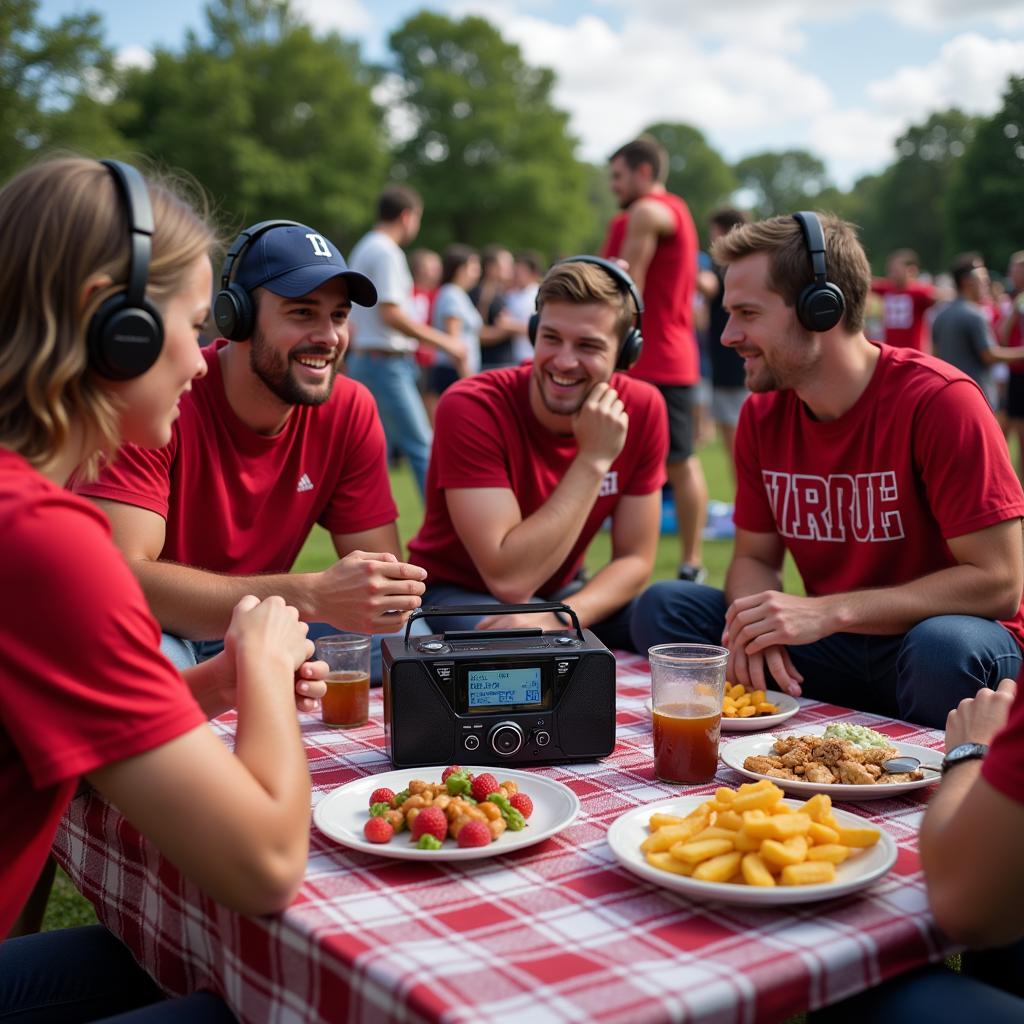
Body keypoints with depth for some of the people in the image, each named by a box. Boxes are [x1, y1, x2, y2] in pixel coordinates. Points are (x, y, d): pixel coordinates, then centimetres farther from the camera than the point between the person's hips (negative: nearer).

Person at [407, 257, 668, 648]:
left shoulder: (642, 409, -12)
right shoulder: (470, 407, -25)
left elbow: (634, 559, -8)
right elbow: (510, 579, -31)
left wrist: (562, 617, -28)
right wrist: (593, 459, -30)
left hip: (562, 592, 5)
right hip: (458, 592, -4)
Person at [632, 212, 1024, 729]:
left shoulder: (939, 400, -18)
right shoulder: (761, 415, 0)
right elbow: (753, 557, 7)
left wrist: (826, 612, -26)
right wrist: (755, 625, -19)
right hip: (832, 649, 5)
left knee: (944, 648, -39)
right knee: (662, 606, -11)